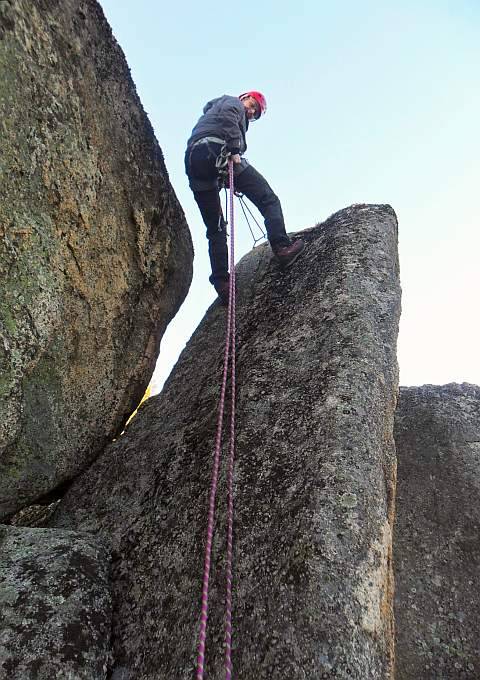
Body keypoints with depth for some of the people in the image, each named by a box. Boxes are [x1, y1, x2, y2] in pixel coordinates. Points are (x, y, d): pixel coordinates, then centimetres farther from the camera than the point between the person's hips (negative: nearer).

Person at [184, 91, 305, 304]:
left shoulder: (208, 114, 43)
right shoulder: (233, 103, 21)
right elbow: (227, 117, -4)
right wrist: (234, 150, -14)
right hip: (216, 149, -7)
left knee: (215, 229, 4)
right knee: (268, 199, -4)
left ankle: (222, 283, -7)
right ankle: (282, 247, -21)